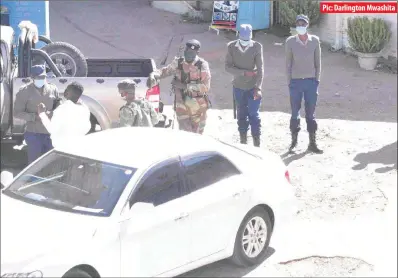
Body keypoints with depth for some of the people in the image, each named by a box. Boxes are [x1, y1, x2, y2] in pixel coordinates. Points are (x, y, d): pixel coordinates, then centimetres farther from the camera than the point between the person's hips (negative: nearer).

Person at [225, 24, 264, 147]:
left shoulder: (257, 46, -9)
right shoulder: (231, 46, -4)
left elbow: (260, 69, -11)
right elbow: (228, 66, -5)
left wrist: (258, 88, -18)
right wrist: (244, 72, -18)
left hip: (253, 86, -2)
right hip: (238, 86, 2)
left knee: (254, 114, -4)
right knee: (241, 114, 11)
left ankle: (257, 142, 3)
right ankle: (243, 140, 22)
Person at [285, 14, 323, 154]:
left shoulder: (315, 40, -2)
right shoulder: (290, 41, -5)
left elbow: (318, 62, 5)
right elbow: (288, 63, 1)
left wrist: (317, 80, 1)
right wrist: (289, 81, -2)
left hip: (311, 81, 1)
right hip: (296, 81, -1)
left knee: (311, 113, 7)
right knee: (295, 113, 6)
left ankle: (312, 143, 14)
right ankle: (294, 141, 17)